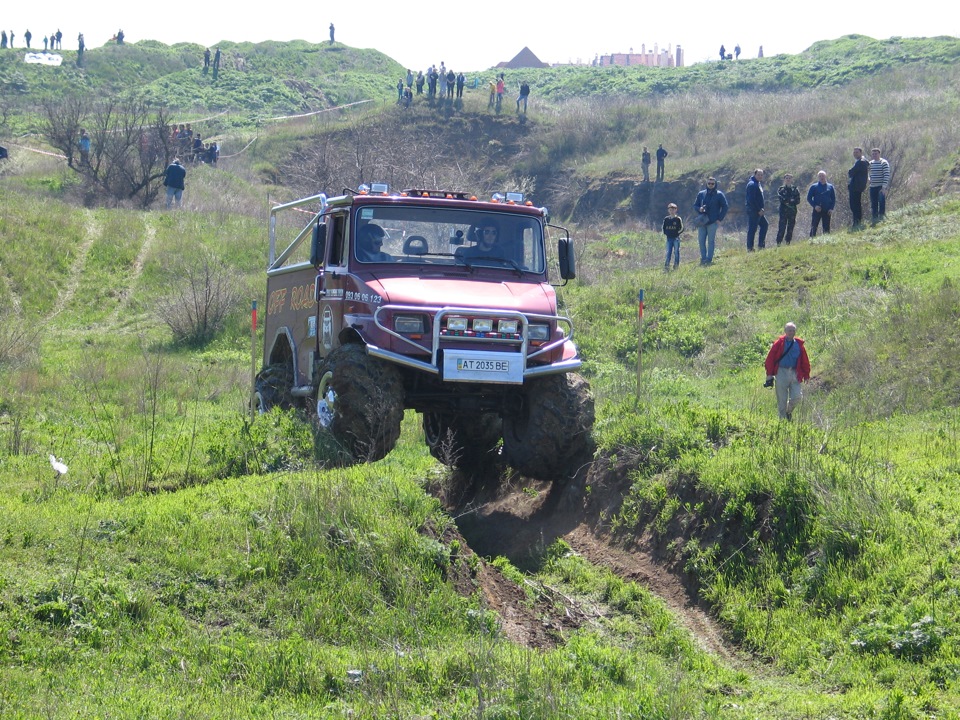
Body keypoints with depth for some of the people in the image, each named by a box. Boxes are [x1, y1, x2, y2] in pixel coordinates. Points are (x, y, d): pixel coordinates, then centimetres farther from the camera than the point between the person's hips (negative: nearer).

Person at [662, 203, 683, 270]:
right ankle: (666, 265, 0)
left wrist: (677, 233, -10)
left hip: (676, 238, -3)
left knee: (676, 252, 1)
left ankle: (676, 265, 8)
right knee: (668, 252, 1)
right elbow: (664, 228, 16)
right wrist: (666, 233, 3)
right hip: (669, 238, 3)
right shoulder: (666, 219, 8)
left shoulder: (678, 219, -3)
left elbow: (681, 229, -2)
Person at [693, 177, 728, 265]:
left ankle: (709, 259, 0)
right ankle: (703, 258, 9)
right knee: (701, 241, 1)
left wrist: (720, 219, -4)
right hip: (702, 222, 3)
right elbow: (695, 205, 15)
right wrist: (699, 209, -9)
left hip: (713, 222, -3)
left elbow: (725, 207, 2)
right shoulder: (701, 194, 10)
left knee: (711, 241, -3)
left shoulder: (719, 195, 2)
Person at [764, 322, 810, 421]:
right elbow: (770, 359, -2)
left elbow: (805, 361, 14)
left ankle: (789, 411, 23)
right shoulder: (779, 343, -1)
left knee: (797, 397, -6)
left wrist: (806, 375, 12)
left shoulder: (799, 344, 9)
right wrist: (769, 375, -5)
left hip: (794, 373, 2)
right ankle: (783, 418, 12)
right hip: (782, 373, -2)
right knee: (782, 399, 0)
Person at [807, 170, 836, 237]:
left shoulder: (830, 187, 11)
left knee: (826, 228, 2)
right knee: (814, 227, -6)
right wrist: (814, 206, -11)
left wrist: (831, 208, -2)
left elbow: (833, 199, 12)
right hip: (817, 210, -2)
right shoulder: (814, 187, 5)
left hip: (827, 211, 2)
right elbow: (809, 198, 4)